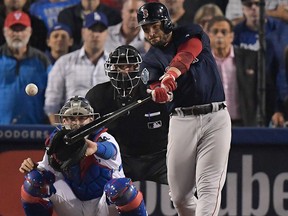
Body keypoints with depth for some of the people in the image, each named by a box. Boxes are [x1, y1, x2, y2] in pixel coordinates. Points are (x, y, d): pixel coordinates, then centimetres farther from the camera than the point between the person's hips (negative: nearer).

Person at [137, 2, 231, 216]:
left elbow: (186, 55, -19)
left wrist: (171, 74, -40)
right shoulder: (151, 60, 8)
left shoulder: (191, 34, 4)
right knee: (179, 196, 1)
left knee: (208, 188, -13)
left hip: (215, 118, -3)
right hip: (182, 121, 3)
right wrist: (158, 91, -38)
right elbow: (153, 86, -13)